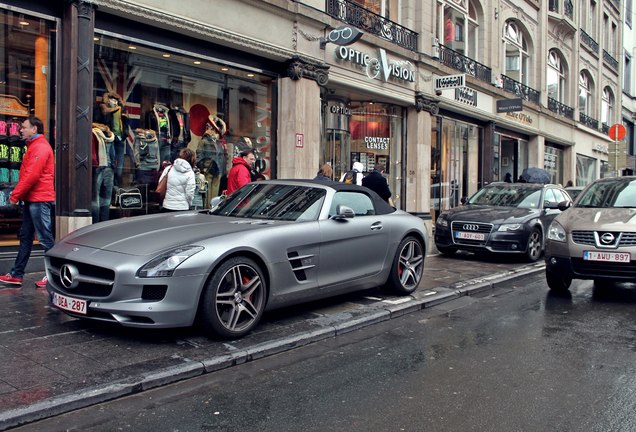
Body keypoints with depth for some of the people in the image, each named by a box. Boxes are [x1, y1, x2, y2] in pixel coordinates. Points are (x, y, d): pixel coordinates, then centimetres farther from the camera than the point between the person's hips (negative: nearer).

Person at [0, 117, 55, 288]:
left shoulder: (40, 147, -12)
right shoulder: (34, 146, 21)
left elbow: (32, 175, -21)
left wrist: (15, 195, -15)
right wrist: (18, 194, 14)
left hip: (39, 200, -11)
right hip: (32, 199, 11)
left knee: (46, 238, -5)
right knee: (25, 237, 12)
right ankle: (16, 275, 17)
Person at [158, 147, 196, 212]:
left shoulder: (168, 168, 1)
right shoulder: (190, 173, -7)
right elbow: (189, 194, -9)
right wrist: (189, 204, 9)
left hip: (167, 207, 2)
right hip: (182, 208, -2)